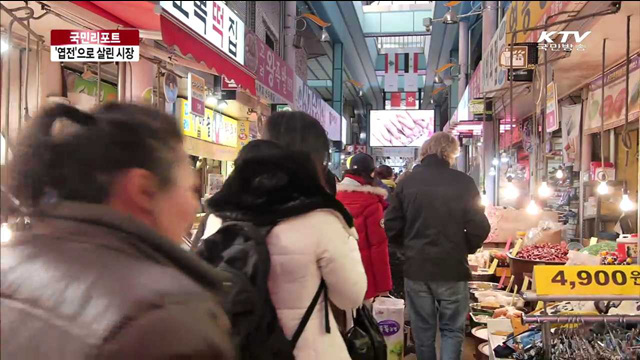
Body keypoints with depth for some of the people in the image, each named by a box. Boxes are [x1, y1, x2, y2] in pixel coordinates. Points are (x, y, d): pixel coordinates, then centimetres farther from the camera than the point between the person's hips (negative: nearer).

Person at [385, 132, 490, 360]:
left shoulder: (407, 182, -2)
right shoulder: (463, 182, -9)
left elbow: (392, 228, -3)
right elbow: (479, 228, -11)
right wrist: (465, 248, 9)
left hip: (416, 268, 2)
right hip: (452, 268, -2)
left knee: (423, 330, 15)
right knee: (452, 330, 11)